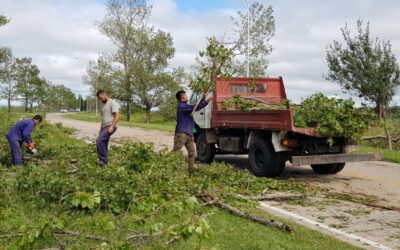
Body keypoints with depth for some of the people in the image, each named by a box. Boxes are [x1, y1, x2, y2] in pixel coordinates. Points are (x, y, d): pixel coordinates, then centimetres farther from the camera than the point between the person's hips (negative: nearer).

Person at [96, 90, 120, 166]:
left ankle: (103, 160, -15)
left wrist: (112, 126, -25)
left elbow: (117, 116, -18)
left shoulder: (112, 103, -9)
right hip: (104, 127, 10)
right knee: (103, 144, 8)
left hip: (110, 127, -10)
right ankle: (104, 161, 14)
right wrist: (100, 129, 23)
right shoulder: (104, 105, 21)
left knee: (99, 140, -22)